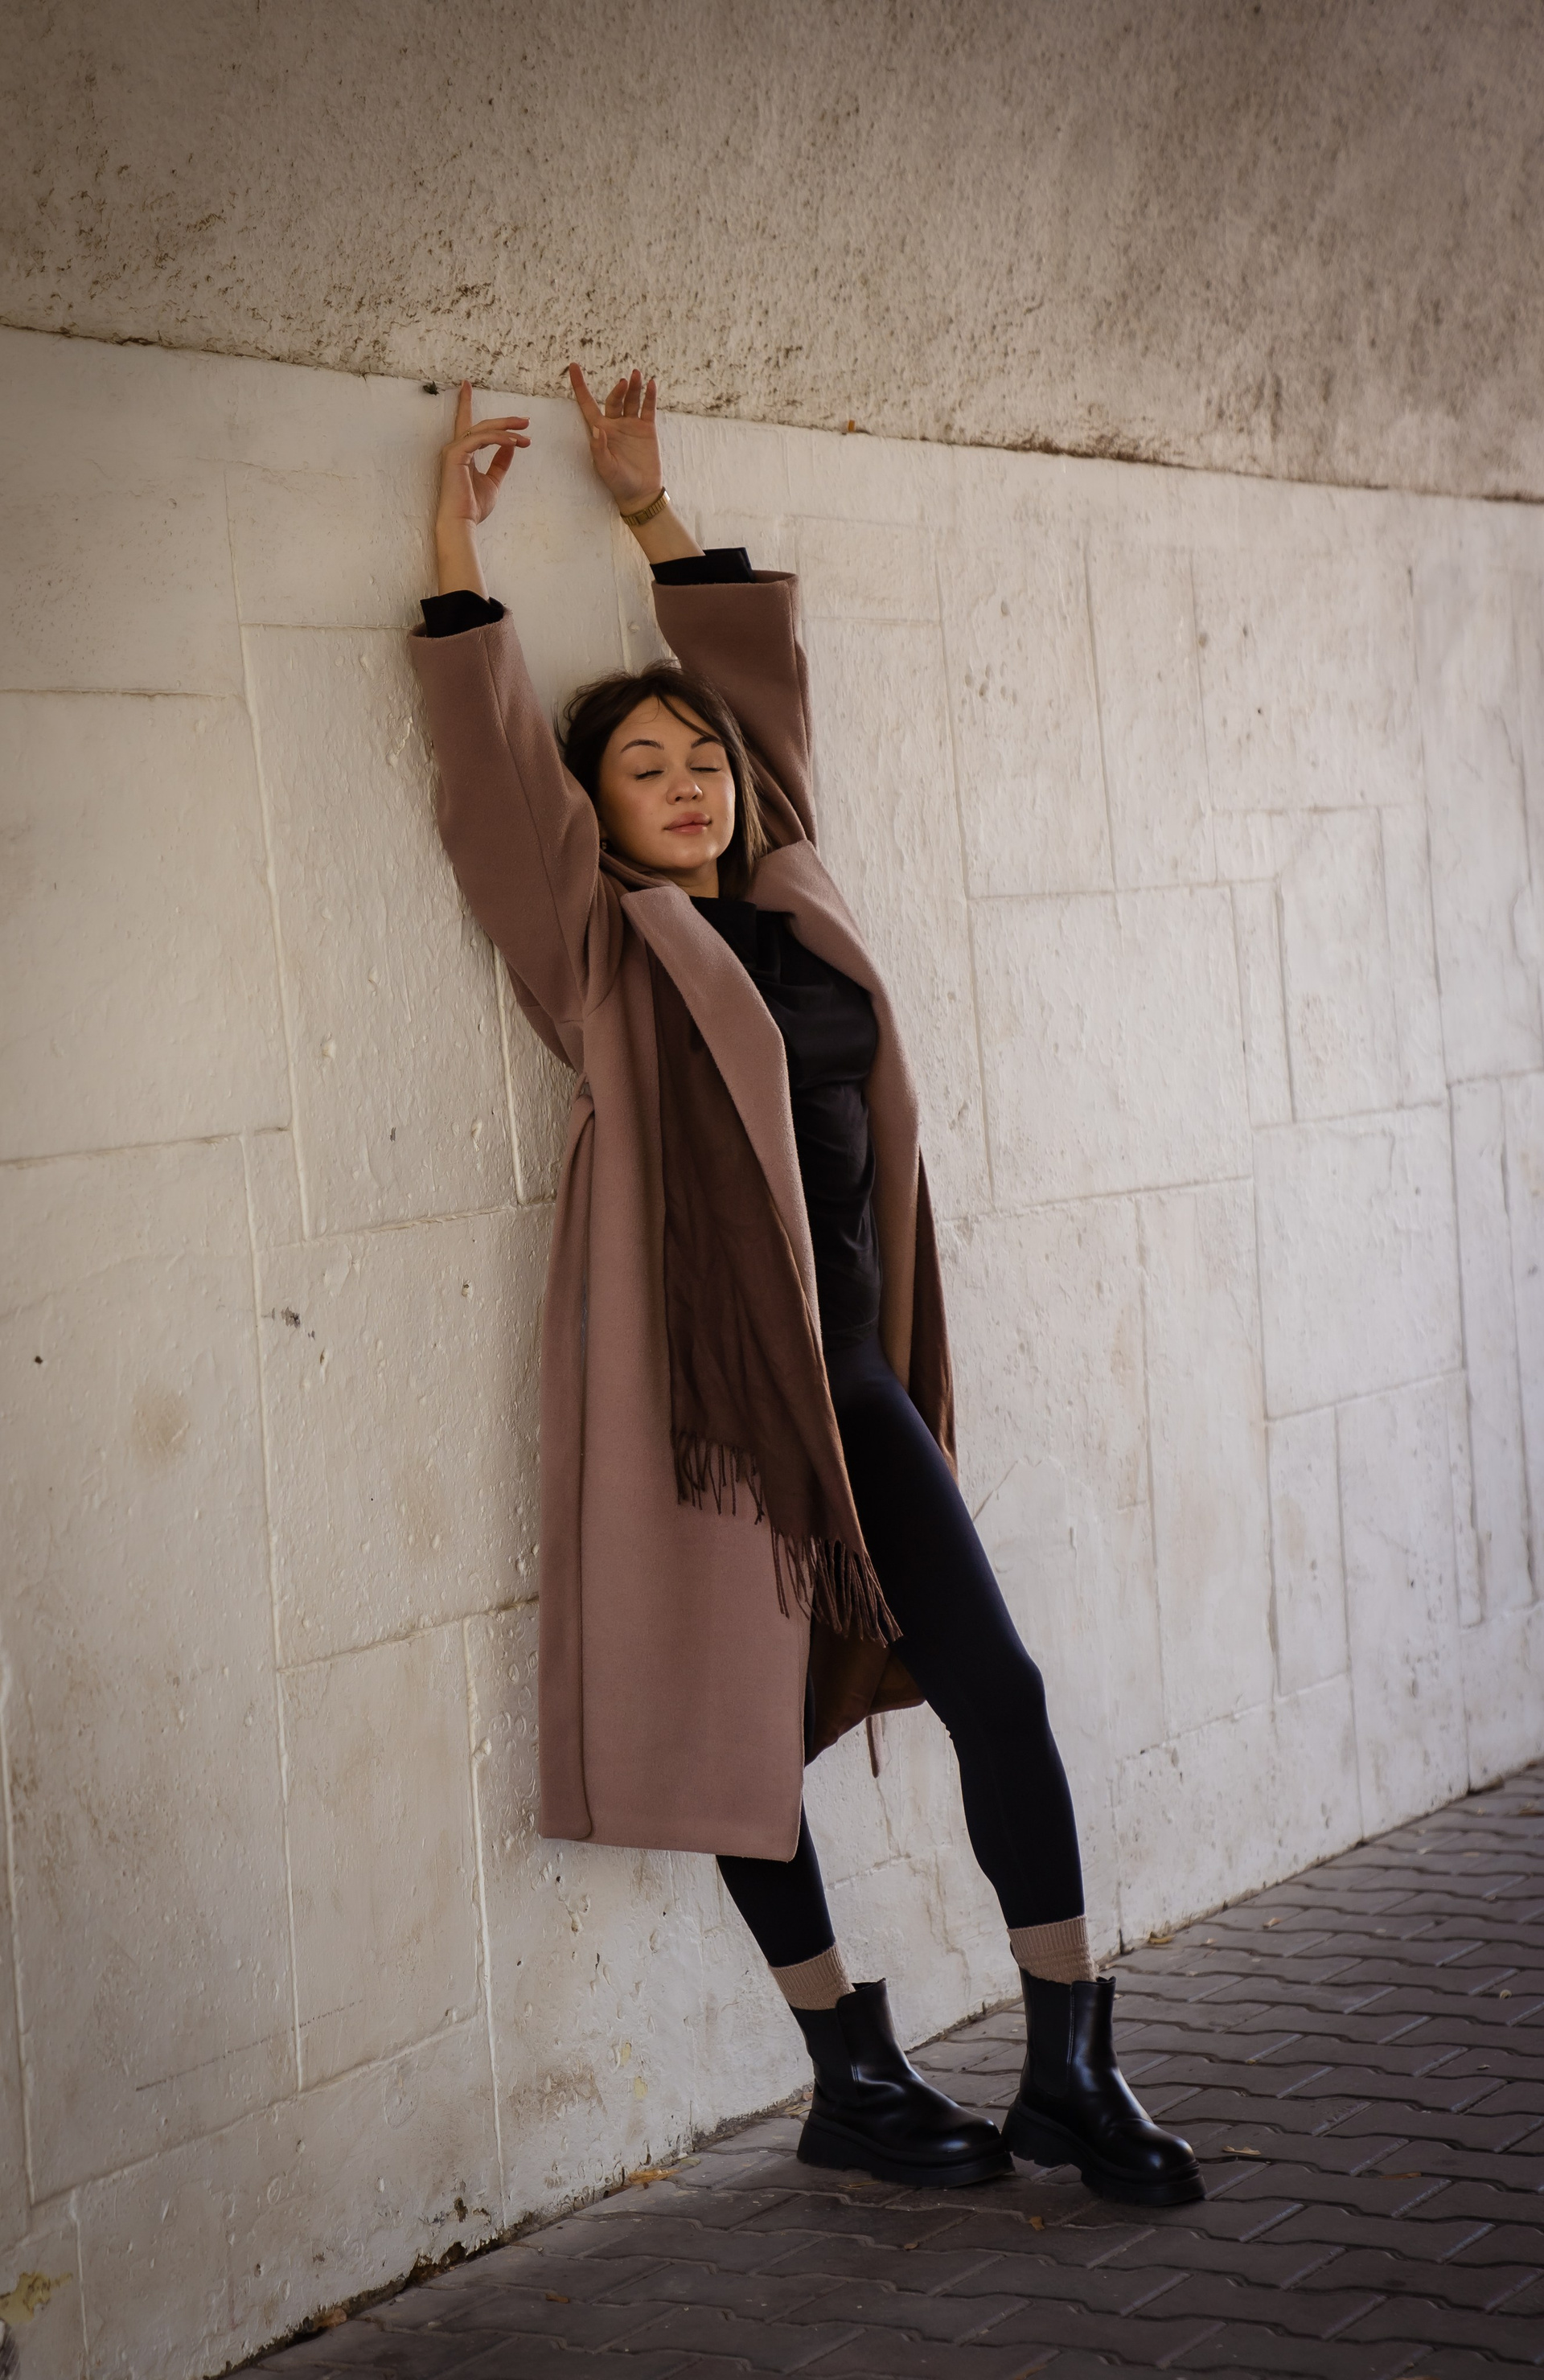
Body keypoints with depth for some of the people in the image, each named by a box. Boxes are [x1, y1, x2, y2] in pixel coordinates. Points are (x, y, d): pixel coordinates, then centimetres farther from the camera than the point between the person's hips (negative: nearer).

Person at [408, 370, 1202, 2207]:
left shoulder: (789, 902, 12)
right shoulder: (603, 944, -1)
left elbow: (759, 667, 21)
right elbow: (489, 747, -6)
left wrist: (649, 508, 25)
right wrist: (458, 530, -1)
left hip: (851, 1369, 5)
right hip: (700, 1385, -5)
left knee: (997, 1688, 0)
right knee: (747, 1727, 3)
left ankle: (1072, 2072, 9)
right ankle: (855, 2084, 18)